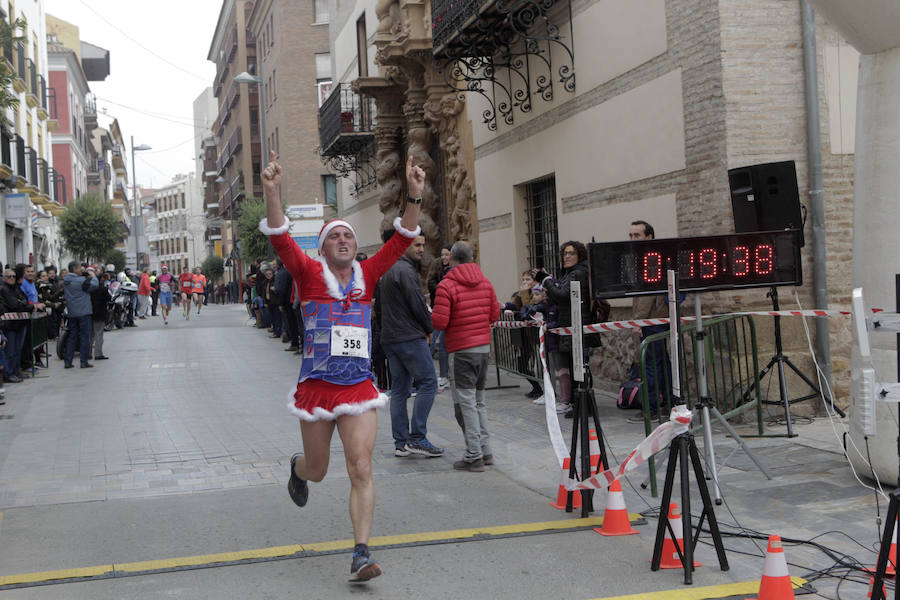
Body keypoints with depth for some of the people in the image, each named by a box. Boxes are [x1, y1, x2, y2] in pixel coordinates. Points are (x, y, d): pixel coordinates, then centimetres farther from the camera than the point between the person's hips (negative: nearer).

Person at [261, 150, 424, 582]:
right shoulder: (310, 275, -2)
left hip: (358, 388, 1)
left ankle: (361, 554, -4)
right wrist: (272, 192, -29)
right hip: (316, 387, -1)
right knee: (317, 471, 16)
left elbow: (402, 240, 0)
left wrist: (415, 195, -12)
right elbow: (280, 239, -16)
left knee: (361, 471, -8)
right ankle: (296, 467, 54)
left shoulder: (366, 276, 6)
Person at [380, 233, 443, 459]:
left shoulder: (390, 270, 20)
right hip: (411, 338, -10)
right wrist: (428, 329, 1)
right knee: (428, 383, -5)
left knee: (399, 389, 9)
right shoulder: (405, 270, -12)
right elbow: (418, 304, -16)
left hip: (390, 338, 10)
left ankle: (401, 442, 10)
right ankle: (417, 438, -7)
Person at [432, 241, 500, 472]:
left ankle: (474, 456, -4)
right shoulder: (485, 282, 8)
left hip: (463, 350, -6)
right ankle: (485, 451, 18)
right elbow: (495, 314, 12)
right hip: (485, 347, 7)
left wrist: (430, 314, 6)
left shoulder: (446, 286, -11)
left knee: (465, 403, -3)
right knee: (478, 401, 16)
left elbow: (439, 322, -15)